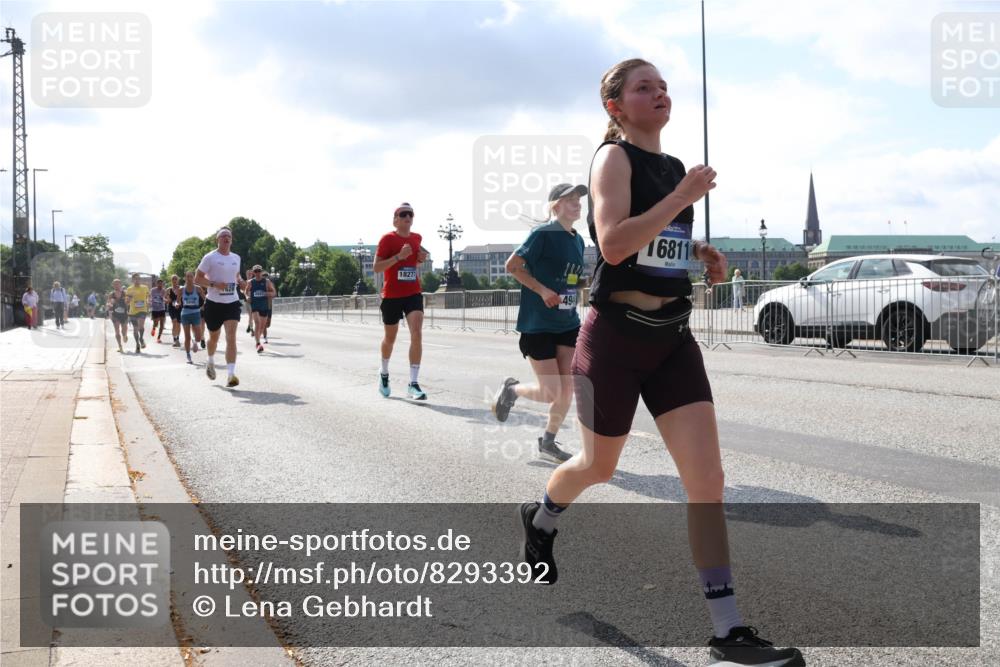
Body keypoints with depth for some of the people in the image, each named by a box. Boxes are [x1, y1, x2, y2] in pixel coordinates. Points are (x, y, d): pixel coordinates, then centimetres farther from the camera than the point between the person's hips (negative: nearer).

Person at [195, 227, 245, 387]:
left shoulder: (236, 258, 9)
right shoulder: (210, 258, -6)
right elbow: (197, 279, -6)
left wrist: (240, 281, 4)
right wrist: (214, 284, -21)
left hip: (232, 302, 2)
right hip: (214, 302, -2)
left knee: (231, 337, -14)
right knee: (214, 337, 14)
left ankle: (231, 374, -21)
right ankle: (210, 362, 45)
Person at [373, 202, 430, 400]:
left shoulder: (416, 238, 8)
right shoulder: (387, 239, -9)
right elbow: (376, 268, -14)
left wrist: (421, 259, 3)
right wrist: (399, 256, -24)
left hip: (413, 294, 3)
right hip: (391, 295, -3)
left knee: (417, 335, -15)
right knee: (390, 338, 13)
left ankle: (413, 383, -14)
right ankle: (384, 374, 41)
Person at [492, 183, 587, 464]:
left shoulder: (578, 240, 10)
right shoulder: (543, 234, -12)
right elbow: (512, 266, -12)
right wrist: (542, 291, -19)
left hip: (568, 324, 7)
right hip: (538, 325, -7)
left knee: (567, 388, 1)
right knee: (551, 393, -5)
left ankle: (548, 442, 19)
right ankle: (512, 389, 25)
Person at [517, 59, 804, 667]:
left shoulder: (674, 166, 13)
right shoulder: (614, 158, -9)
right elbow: (613, 245, -24)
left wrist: (702, 254, 9)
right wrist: (684, 196, -22)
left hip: (673, 338, 6)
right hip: (617, 336, -5)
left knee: (707, 478, -6)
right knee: (601, 465, 14)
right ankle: (540, 518, 49)